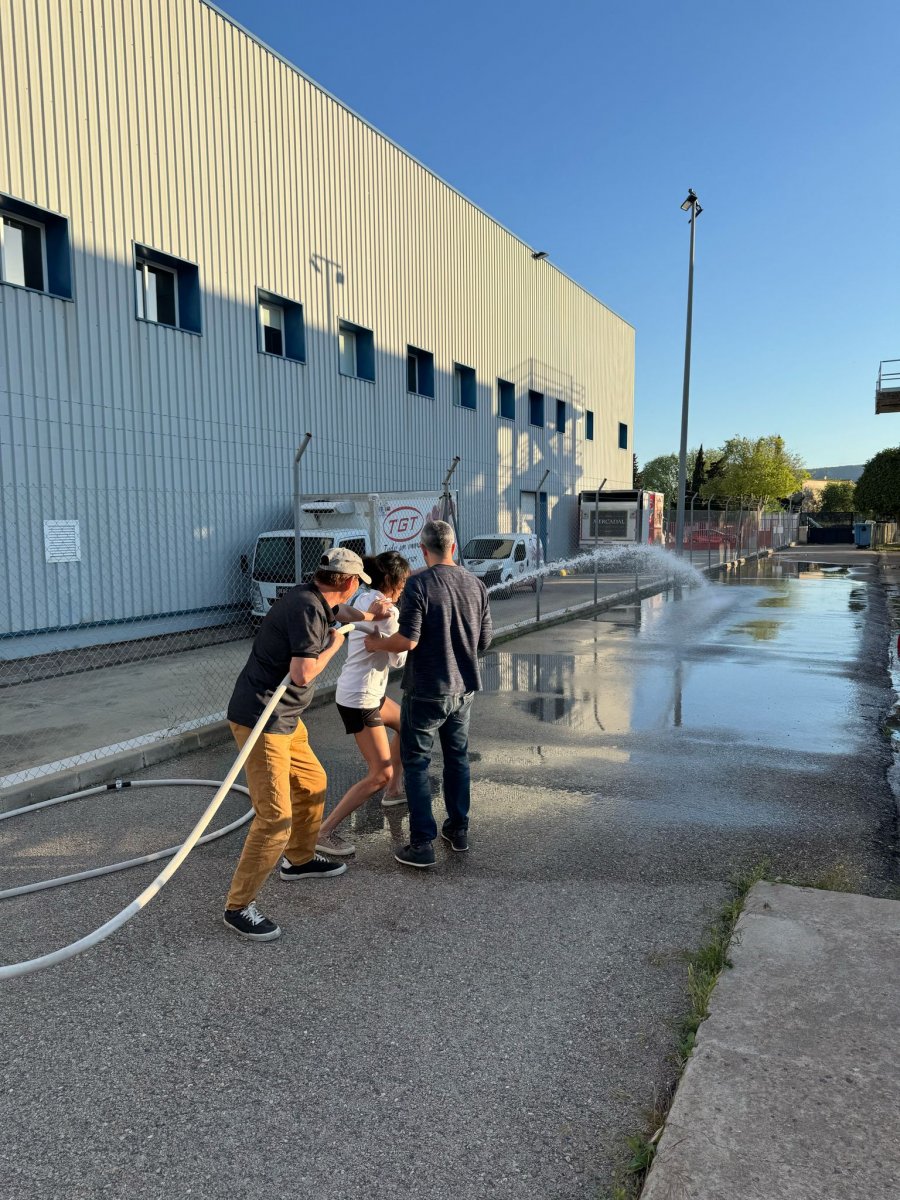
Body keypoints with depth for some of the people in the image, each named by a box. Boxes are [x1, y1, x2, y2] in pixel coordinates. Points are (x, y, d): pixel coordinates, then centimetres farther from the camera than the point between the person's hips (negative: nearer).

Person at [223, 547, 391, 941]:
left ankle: (300, 859, 43)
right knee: (275, 817, -9)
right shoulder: (307, 609, -21)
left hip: (284, 718, 10)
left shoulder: (314, 598, 8)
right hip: (261, 721, -10)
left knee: (312, 783, 23)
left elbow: (335, 610, 34)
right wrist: (334, 645, -10)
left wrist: (365, 616, 16)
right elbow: (302, 673, -26)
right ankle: (239, 906, 4)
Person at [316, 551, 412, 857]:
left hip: (369, 691, 10)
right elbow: (399, 660, -16)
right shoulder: (387, 611, -21)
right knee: (380, 775, -6)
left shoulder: (362, 598, 5)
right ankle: (324, 832, -3)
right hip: (360, 698, -10)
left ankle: (393, 791, 42)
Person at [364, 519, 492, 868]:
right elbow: (484, 641, 7)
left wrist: (376, 643, -3)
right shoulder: (475, 584, 1)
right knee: (457, 757, 20)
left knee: (415, 763, 6)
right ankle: (458, 829, 30)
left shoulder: (418, 585, -17)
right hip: (463, 688, 6)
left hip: (426, 691, -6)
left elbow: (407, 640, -21)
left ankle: (422, 844, 7)